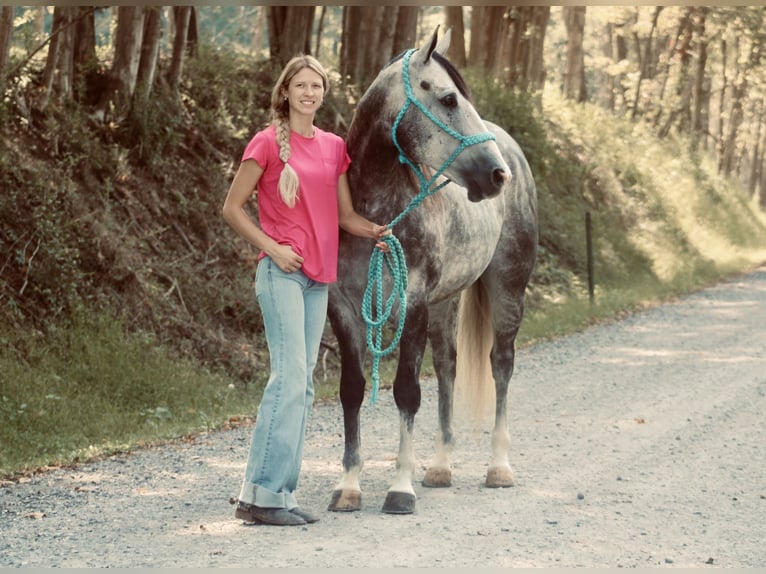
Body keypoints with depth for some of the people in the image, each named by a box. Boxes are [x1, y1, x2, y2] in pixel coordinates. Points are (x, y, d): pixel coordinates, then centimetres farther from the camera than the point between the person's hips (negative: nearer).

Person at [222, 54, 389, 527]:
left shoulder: (334, 147, 13)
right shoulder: (268, 143, -4)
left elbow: (345, 213, 17)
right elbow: (232, 208, -3)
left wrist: (375, 231, -3)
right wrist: (272, 248, -12)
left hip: (319, 275, 7)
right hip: (282, 272, -7)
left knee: (304, 385, 7)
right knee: (290, 376, -15)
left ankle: (283, 492, 11)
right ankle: (260, 494, -13)